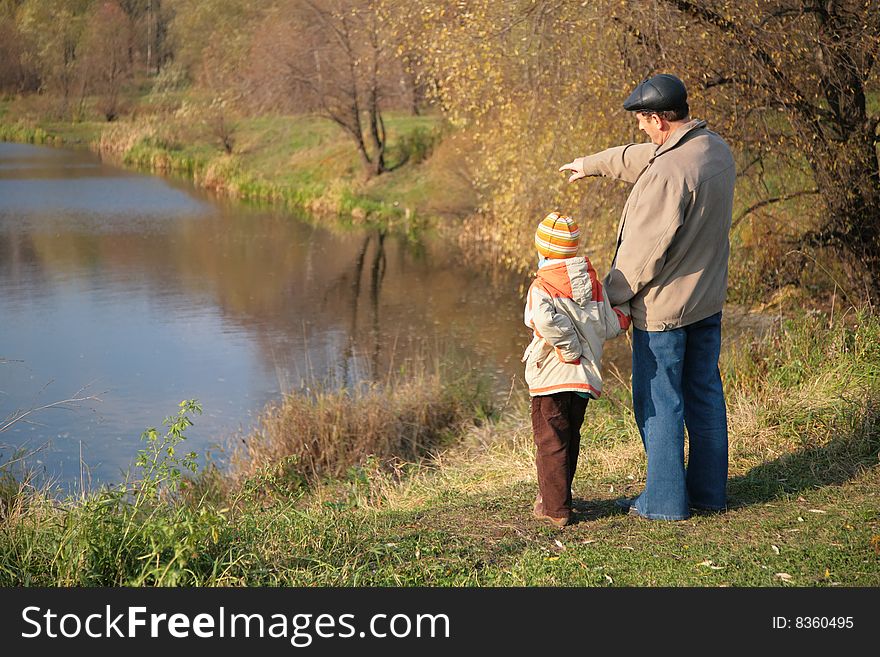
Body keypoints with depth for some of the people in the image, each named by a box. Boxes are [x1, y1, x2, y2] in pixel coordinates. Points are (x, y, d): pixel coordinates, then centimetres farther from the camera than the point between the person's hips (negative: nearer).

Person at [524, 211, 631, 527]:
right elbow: (607, 326, 1)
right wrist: (624, 314, 22)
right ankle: (558, 495, 33)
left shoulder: (542, 287, -13)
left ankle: (555, 507, 7)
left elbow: (546, 320, -33)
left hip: (550, 376, -5)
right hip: (586, 376, 6)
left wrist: (570, 349, -20)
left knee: (551, 441, 4)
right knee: (570, 438, 19)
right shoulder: (592, 281, 3)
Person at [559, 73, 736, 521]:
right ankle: (710, 490, 26)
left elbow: (646, 248, -22)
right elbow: (640, 158, 19)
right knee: (704, 392, 16)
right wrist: (591, 165, 32)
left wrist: (611, 294, -7)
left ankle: (665, 500, 11)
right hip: (708, 299, 9)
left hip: (663, 305, -9)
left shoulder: (669, 172, -27)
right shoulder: (716, 148, 3)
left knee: (659, 402, 3)